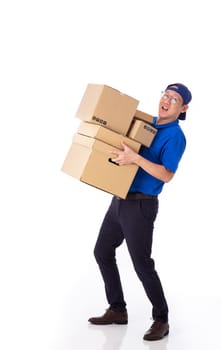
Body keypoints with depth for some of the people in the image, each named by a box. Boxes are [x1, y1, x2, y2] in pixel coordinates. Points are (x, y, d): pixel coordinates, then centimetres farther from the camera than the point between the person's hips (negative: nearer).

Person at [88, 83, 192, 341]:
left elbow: (166, 175, -23)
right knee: (102, 253, 12)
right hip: (120, 201, 8)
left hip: (141, 206, -8)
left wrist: (135, 158, -32)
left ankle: (161, 320, 12)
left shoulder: (175, 136, -13)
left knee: (142, 264, -5)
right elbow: (125, 147, 25)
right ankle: (117, 310, 24)